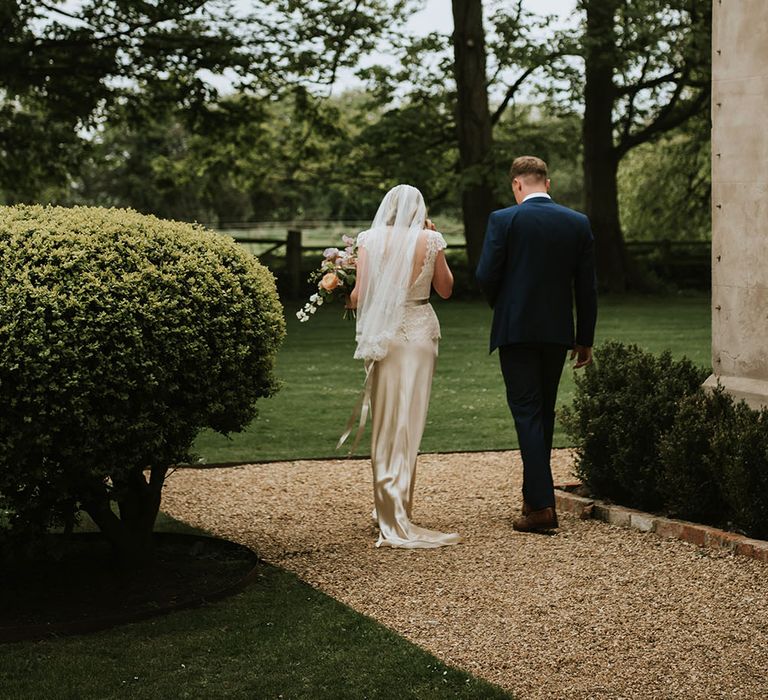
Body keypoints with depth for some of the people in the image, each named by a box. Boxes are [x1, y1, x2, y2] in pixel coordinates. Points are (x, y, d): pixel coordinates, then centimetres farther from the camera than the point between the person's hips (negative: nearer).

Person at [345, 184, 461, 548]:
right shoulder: (430, 240, -2)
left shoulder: (370, 240, -3)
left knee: (385, 422, 11)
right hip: (419, 331, -1)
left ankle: (388, 510, 15)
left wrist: (347, 301, 15)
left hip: (381, 334, 1)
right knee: (410, 422, 4)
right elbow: (445, 289, 9)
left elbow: (359, 293, -7)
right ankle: (398, 518, 4)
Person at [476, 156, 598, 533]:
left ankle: (542, 505, -11)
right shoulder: (578, 223, 3)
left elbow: (486, 276, -9)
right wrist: (584, 339, 12)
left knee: (527, 414, -3)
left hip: (515, 330, -4)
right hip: (558, 332, 4)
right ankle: (534, 493, 27)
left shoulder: (503, 220, -9)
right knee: (545, 412, 17)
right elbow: (586, 286, 5)